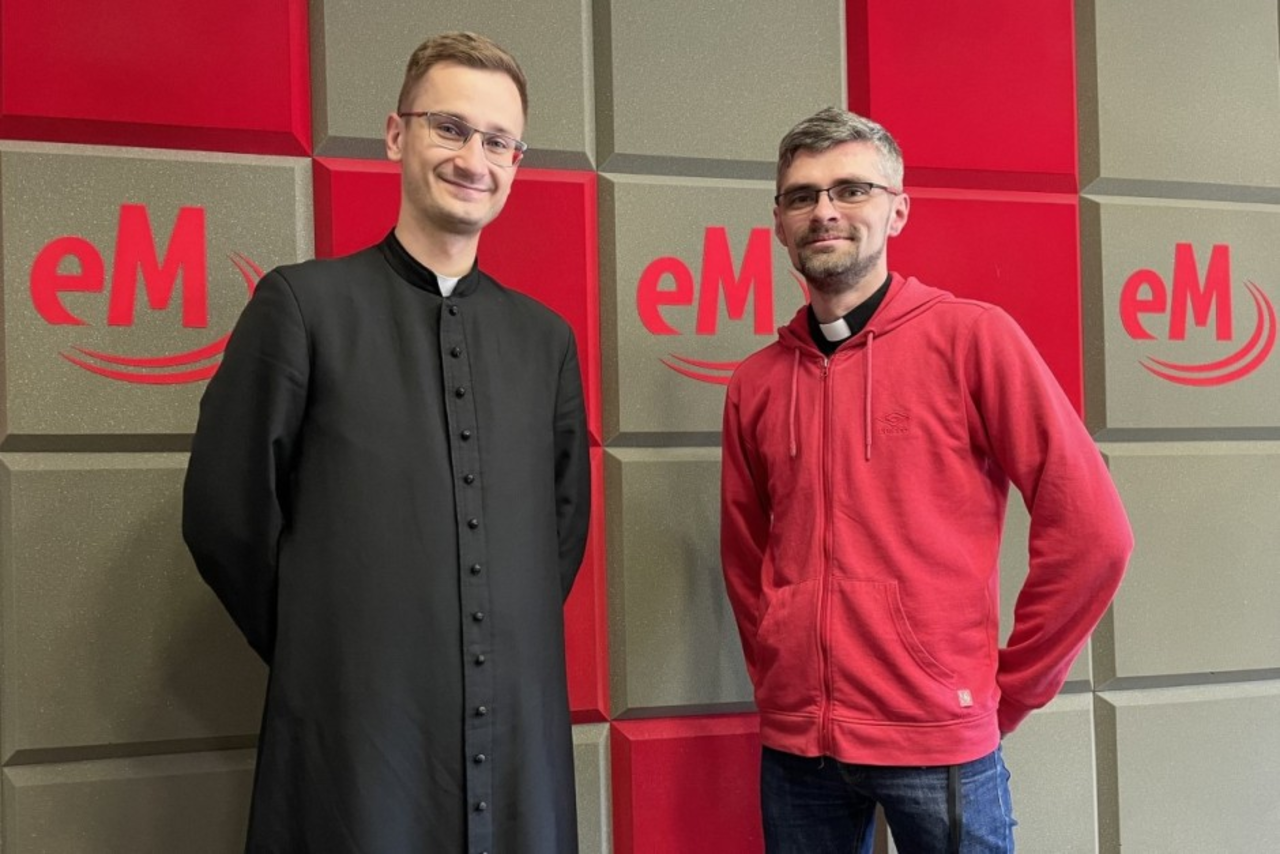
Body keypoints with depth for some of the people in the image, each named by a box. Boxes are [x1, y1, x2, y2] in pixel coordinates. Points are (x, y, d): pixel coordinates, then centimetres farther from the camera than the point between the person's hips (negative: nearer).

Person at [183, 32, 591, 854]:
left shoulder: (546, 337, 8)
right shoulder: (303, 303, -4)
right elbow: (226, 512, -4)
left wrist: (506, 652, 10)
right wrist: (319, 652, 2)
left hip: (522, 741, 4)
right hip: (354, 743, -4)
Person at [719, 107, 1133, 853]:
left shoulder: (971, 336, -6)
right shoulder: (755, 384, 6)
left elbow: (1090, 532, -8)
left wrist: (1007, 691, -3)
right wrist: (781, 680, 7)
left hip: (939, 740, -3)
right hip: (795, 744, 4)